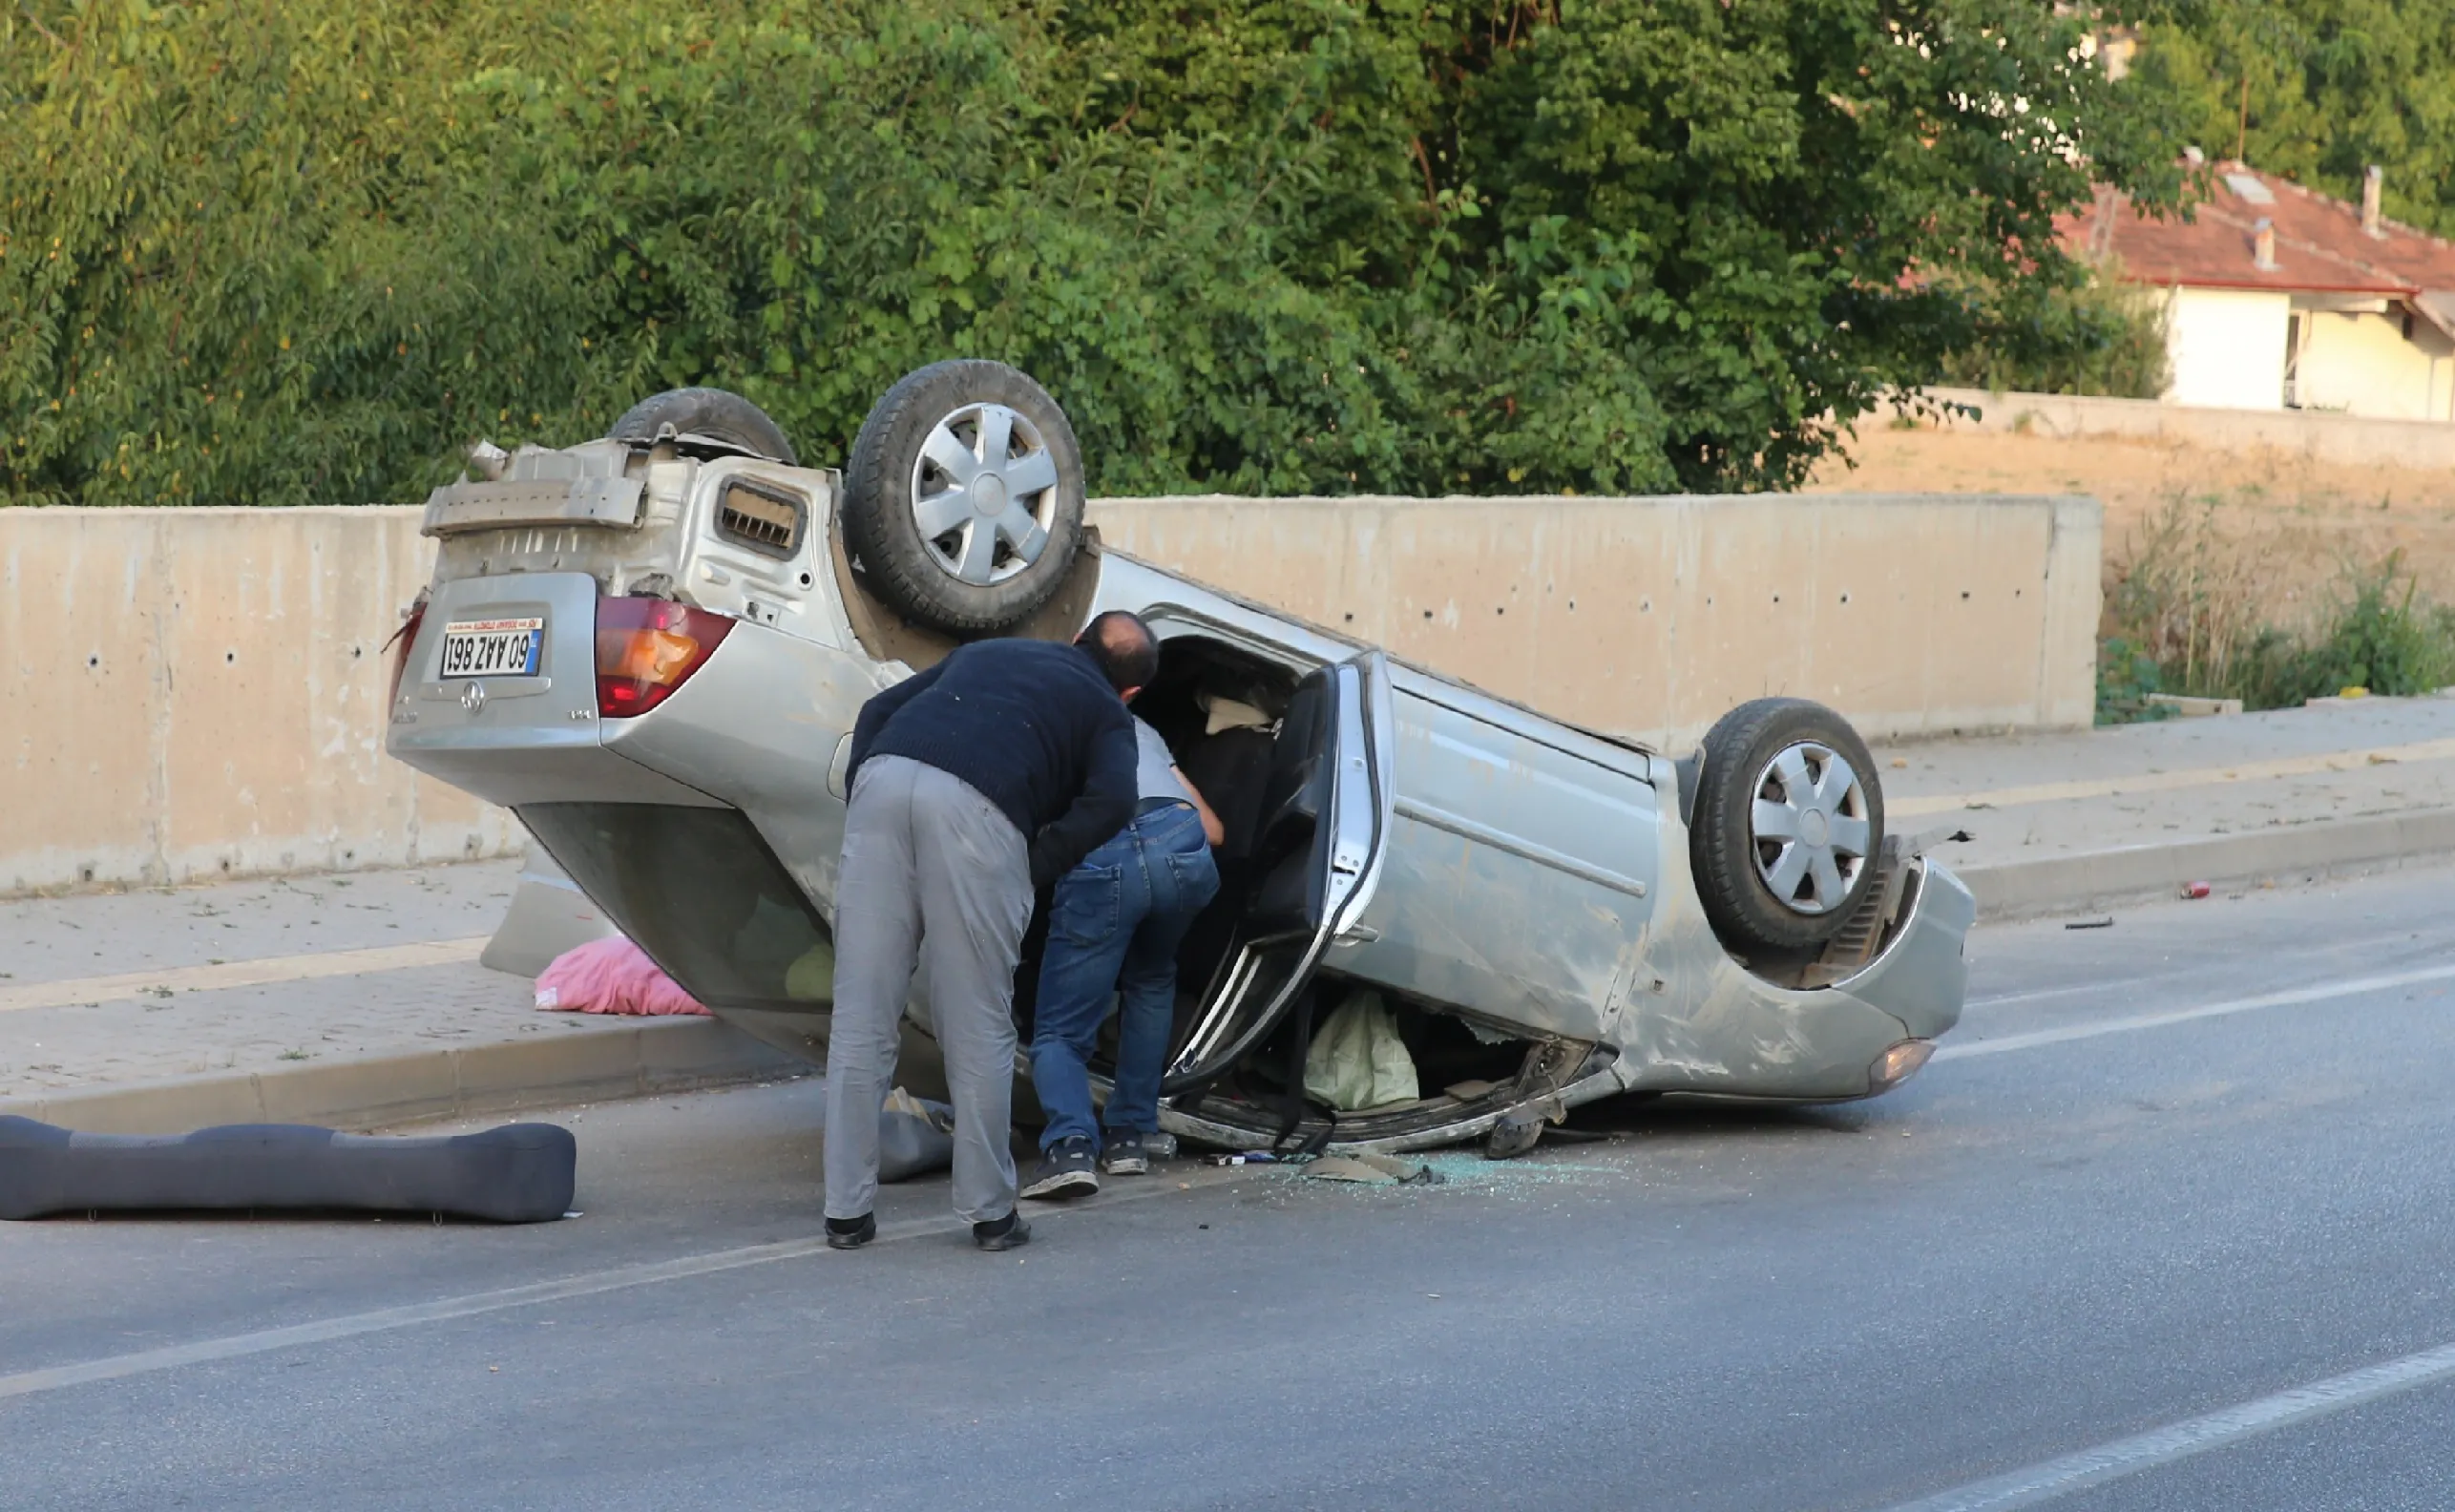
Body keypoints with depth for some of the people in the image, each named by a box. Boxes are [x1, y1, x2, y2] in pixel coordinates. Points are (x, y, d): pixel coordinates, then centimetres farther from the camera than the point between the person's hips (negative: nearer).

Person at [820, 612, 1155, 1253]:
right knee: (978, 1025, 6)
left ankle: (847, 1211, 9)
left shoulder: (986, 652, 38)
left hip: (884, 776, 4)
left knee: (861, 1017, 6)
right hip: (976, 807, -4)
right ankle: (990, 1212, 10)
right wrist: (1036, 869, 8)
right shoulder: (1108, 712, 23)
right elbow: (1112, 800, 2)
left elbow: (878, 710, 29)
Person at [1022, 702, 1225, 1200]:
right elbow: (1212, 827, 34)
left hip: (1100, 858, -3)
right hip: (1186, 850, 3)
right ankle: (1129, 1135, 24)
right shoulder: (1135, 726, 38)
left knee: (1060, 1032, 8)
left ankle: (1070, 1145, -20)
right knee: (1150, 984, 33)